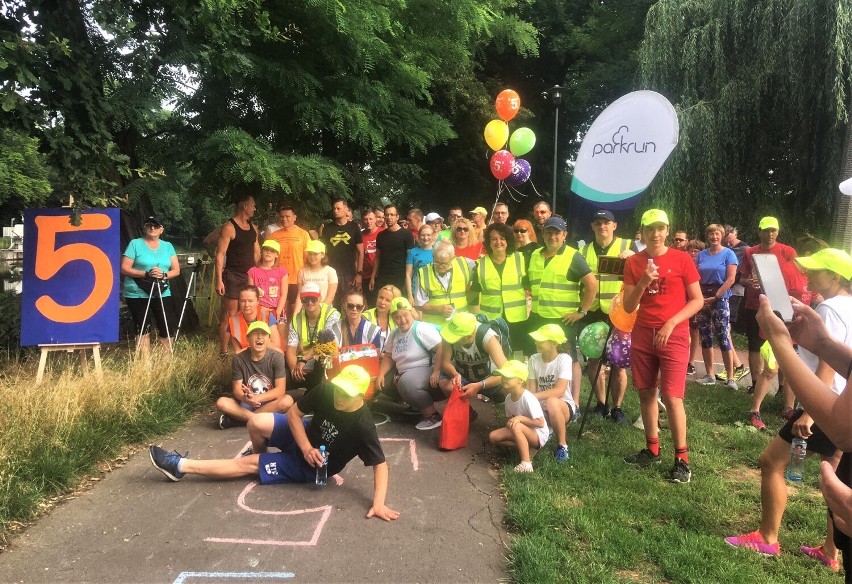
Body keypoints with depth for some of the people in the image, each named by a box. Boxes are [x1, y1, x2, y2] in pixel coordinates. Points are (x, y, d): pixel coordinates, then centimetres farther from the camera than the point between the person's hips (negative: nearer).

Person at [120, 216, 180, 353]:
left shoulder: (168, 246, 11)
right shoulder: (135, 244, -1)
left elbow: (176, 270, 6)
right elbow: (124, 269, -7)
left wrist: (164, 275, -15)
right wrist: (146, 274, -19)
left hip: (162, 294, 3)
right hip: (137, 294, -3)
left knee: (168, 329, 0)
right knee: (143, 329, 2)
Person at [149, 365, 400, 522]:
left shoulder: (363, 425, -33)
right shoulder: (325, 391, -21)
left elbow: (380, 464, -28)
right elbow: (293, 413, -10)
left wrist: (378, 503, -38)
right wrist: (306, 448, -20)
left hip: (311, 469, -4)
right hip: (304, 437, 4)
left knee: (246, 464, -8)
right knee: (256, 422, -14)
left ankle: (180, 466, 5)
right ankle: (261, 456, 23)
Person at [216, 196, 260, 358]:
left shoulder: (253, 228, 13)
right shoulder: (229, 227, -9)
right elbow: (220, 255, -12)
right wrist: (219, 280, -18)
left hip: (250, 276, 7)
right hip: (233, 276, -7)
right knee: (229, 315, -4)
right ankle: (224, 352, 2)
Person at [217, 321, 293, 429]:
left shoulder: (277, 357, -10)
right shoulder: (239, 359, -5)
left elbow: (280, 390, -14)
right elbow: (237, 390, -7)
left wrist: (257, 398, -28)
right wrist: (245, 398, -31)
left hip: (270, 403, 0)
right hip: (246, 404, 1)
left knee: (287, 400, -33)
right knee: (221, 402, -24)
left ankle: (237, 418, -23)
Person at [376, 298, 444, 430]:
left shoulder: (421, 329, -18)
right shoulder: (394, 334, 8)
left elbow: (442, 348, -25)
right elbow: (388, 357, 14)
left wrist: (436, 372, -30)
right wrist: (381, 374, -2)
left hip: (426, 370, -9)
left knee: (407, 383, -35)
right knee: (382, 382, 3)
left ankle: (433, 416, -19)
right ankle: (413, 404, 12)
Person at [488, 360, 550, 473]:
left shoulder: (528, 398, -26)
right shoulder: (508, 398, -3)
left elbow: (540, 423, -26)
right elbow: (509, 420, 8)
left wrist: (520, 418, -30)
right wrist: (511, 422, -13)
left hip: (539, 435, -8)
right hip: (522, 432, 8)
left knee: (517, 427, -36)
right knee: (493, 436, -6)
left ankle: (526, 464, -31)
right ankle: (525, 448, -4)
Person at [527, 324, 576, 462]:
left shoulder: (564, 359, -17)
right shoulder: (533, 359, -4)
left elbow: (559, 391, -28)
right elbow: (531, 391, -6)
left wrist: (534, 397, -34)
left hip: (564, 406, -5)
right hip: (541, 409, 5)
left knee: (552, 402, -40)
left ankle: (562, 445, -17)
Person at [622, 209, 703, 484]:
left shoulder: (681, 259, -4)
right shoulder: (633, 262, 4)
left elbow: (698, 300, -3)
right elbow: (628, 307, 2)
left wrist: (671, 323, -14)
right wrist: (643, 282, -15)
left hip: (674, 336, -4)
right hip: (642, 335, 4)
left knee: (671, 396, -8)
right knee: (646, 393, 9)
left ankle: (682, 459, 2)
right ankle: (652, 449, 23)